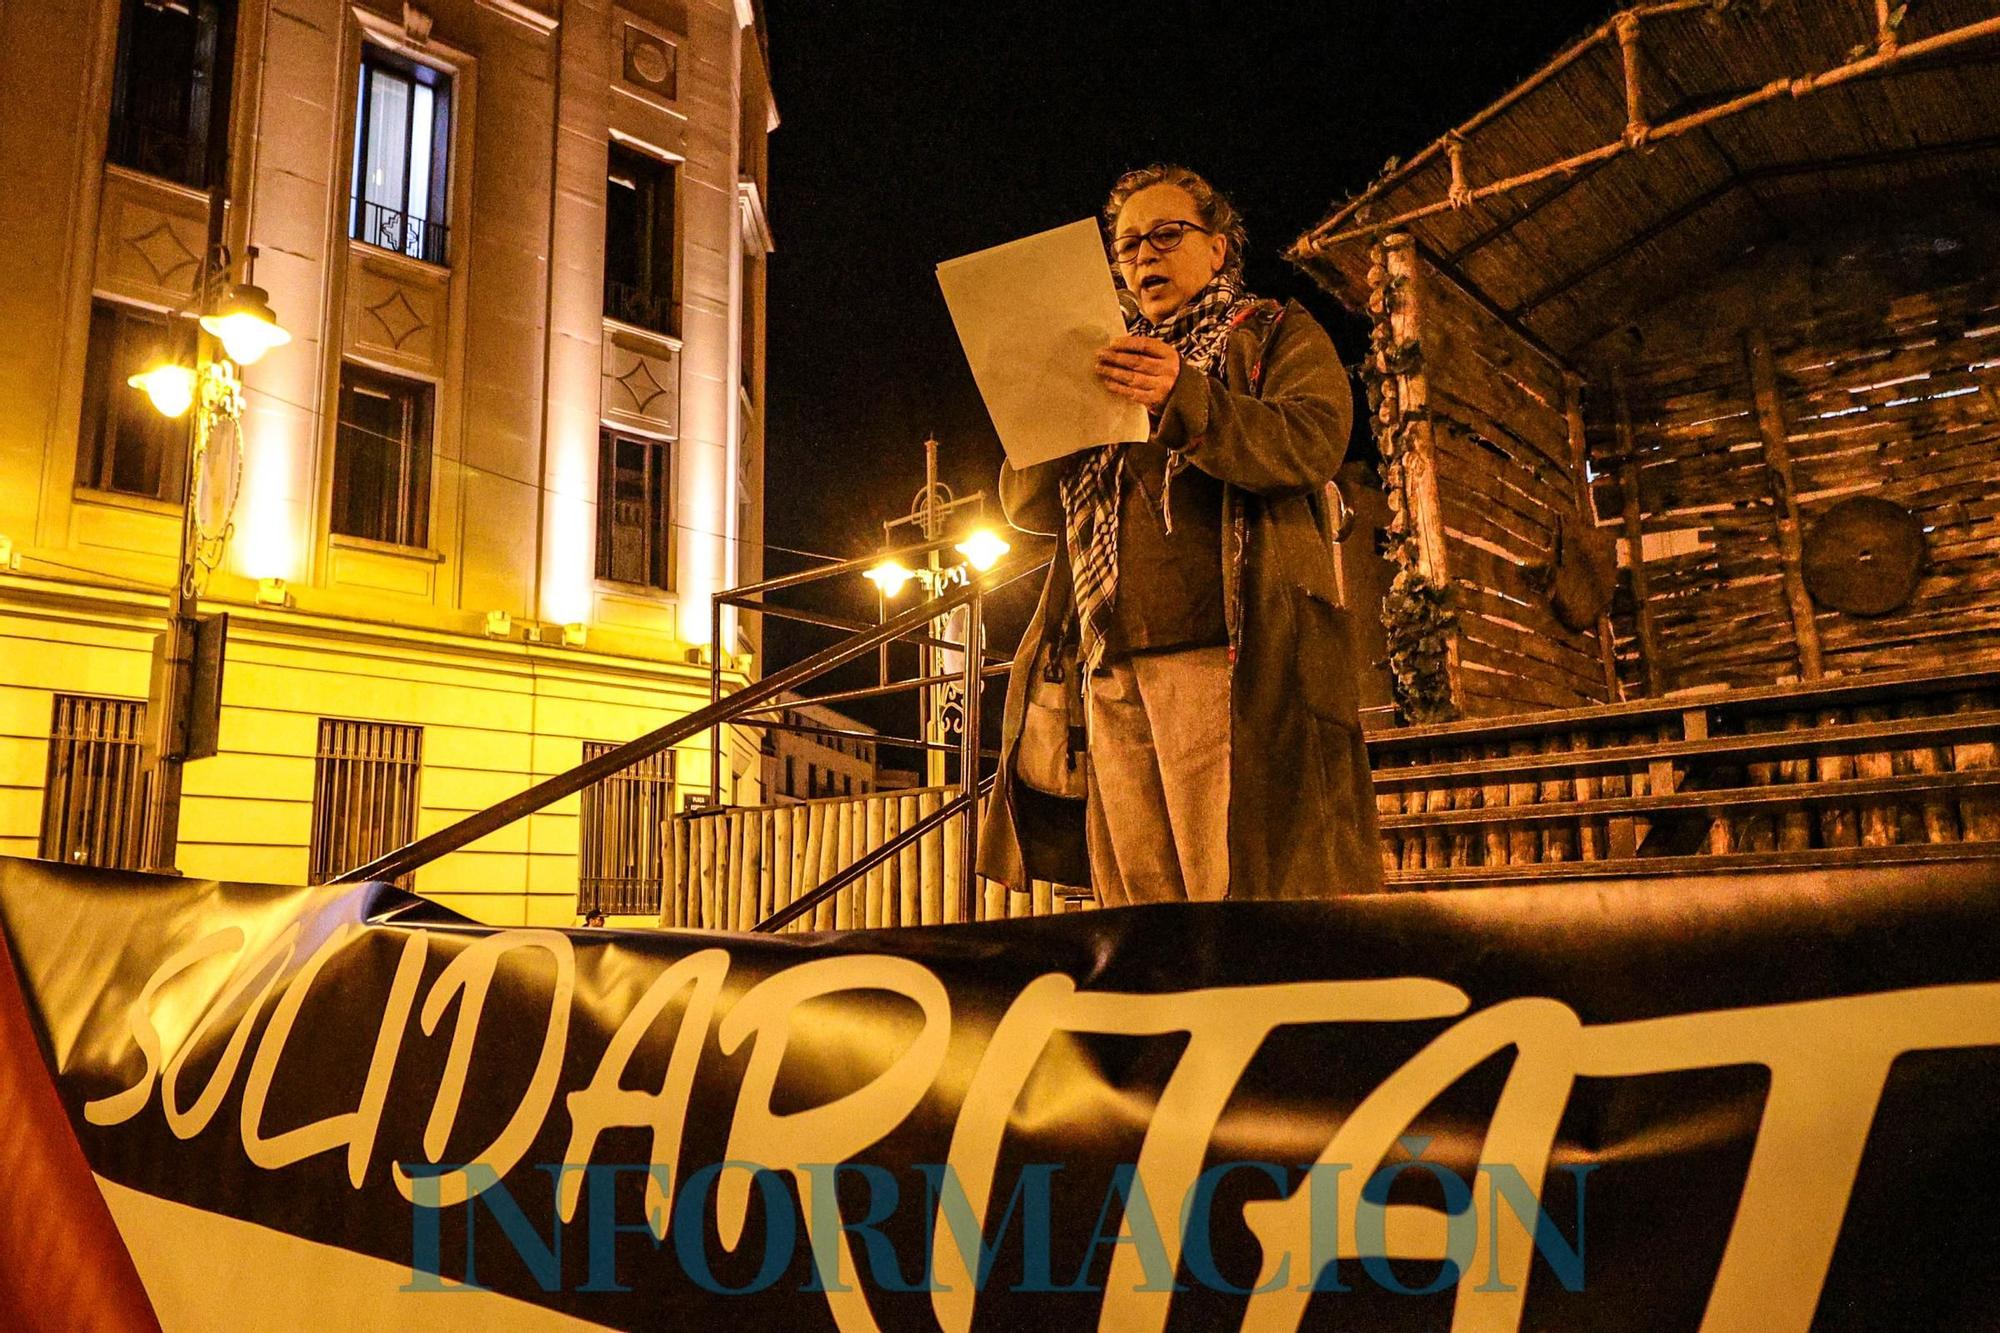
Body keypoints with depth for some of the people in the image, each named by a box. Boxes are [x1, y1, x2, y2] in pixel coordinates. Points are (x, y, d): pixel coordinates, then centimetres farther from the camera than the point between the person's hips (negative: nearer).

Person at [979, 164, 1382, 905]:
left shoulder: (1278, 334, 17)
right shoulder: (1114, 367, 31)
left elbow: (1312, 444, -5)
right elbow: (1027, 504, 21)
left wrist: (1184, 400, -21)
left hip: (1228, 655, -5)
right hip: (1114, 669, 5)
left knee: (1245, 895, -12)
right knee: (1138, 908, -1)